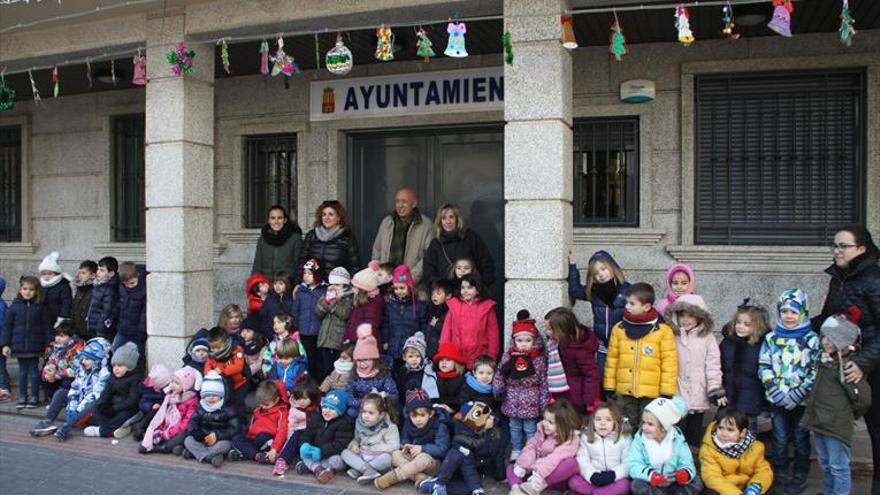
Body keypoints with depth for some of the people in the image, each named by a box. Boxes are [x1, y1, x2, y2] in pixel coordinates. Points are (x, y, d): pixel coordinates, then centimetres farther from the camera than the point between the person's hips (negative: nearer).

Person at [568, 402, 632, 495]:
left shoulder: (624, 438, -3)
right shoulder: (586, 437, 3)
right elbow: (582, 461, -5)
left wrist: (613, 474, -23)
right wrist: (592, 475, -24)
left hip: (615, 478, -2)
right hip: (593, 478, 2)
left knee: (624, 485, -33)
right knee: (573, 481, -22)